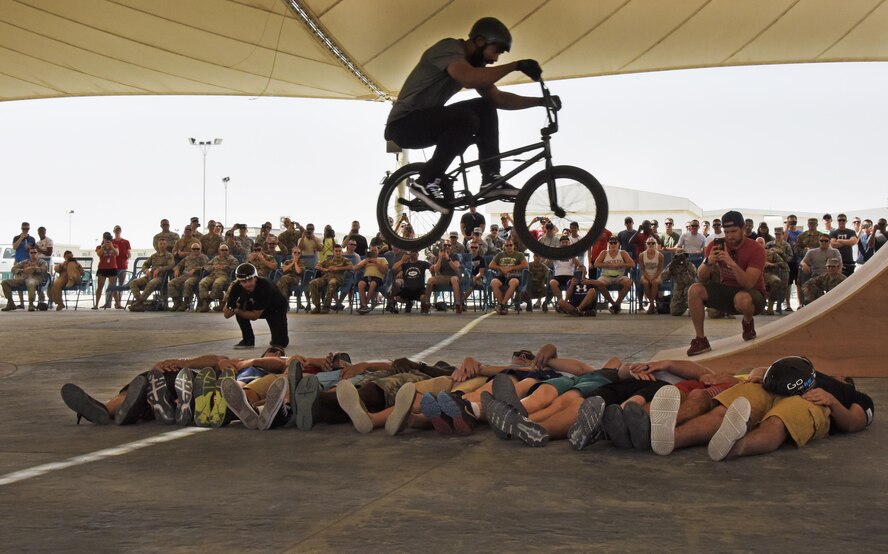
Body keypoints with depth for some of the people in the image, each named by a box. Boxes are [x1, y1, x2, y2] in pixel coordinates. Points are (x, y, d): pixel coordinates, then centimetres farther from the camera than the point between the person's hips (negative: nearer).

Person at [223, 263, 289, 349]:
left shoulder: (265, 286, -38)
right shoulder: (237, 287, -25)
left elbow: (254, 316, -30)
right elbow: (227, 315, -23)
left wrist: (236, 311, -30)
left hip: (276, 309, -4)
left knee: (280, 343, -19)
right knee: (240, 306, -28)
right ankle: (248, 340, -9)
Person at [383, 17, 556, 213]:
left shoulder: (472, 63, 11)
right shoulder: (449, 48, -17)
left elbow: (498, 98, 11)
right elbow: (470, 79, -37)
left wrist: (540, 101, 1)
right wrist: (517, 65, -32)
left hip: (427, 120, 9)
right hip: (404, 124, -9)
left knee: (486, 109, -1)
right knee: (467, 119, -29)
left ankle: (491, 178, -3)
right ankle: (426, 181, -20)